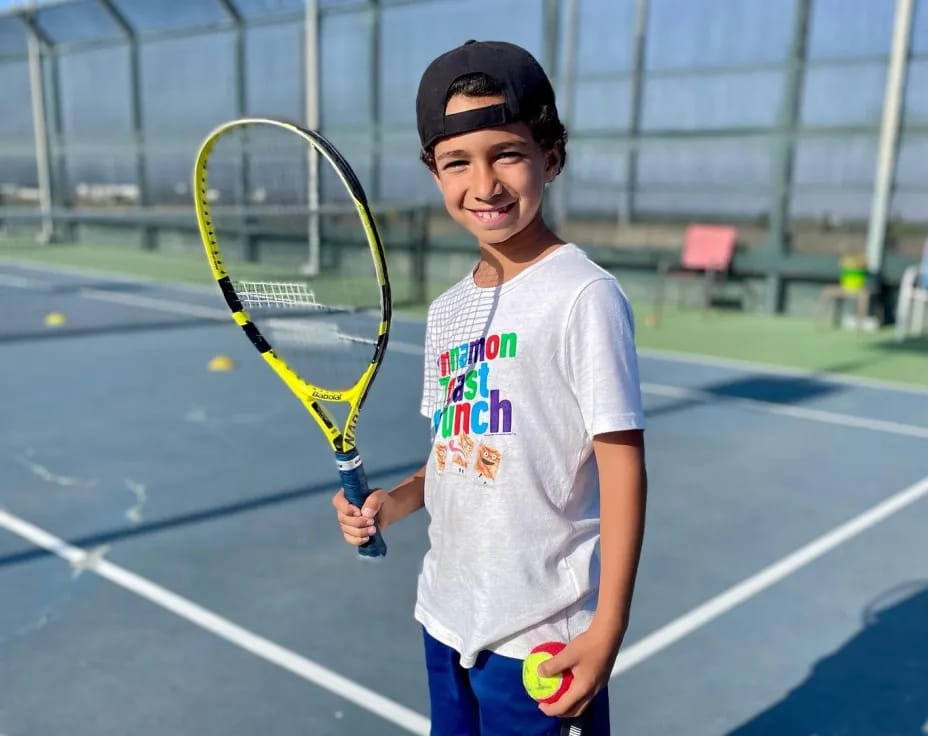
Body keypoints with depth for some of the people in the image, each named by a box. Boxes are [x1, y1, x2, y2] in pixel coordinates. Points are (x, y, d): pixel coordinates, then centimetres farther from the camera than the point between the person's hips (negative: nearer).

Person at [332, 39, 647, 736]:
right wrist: (391, 502, -4)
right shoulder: (447, 310, 6)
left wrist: (608, 630, -17)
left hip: (539, 638, -6)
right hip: (445, 615, 7)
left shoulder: (584, 295, -15)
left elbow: (623, 468, -15)